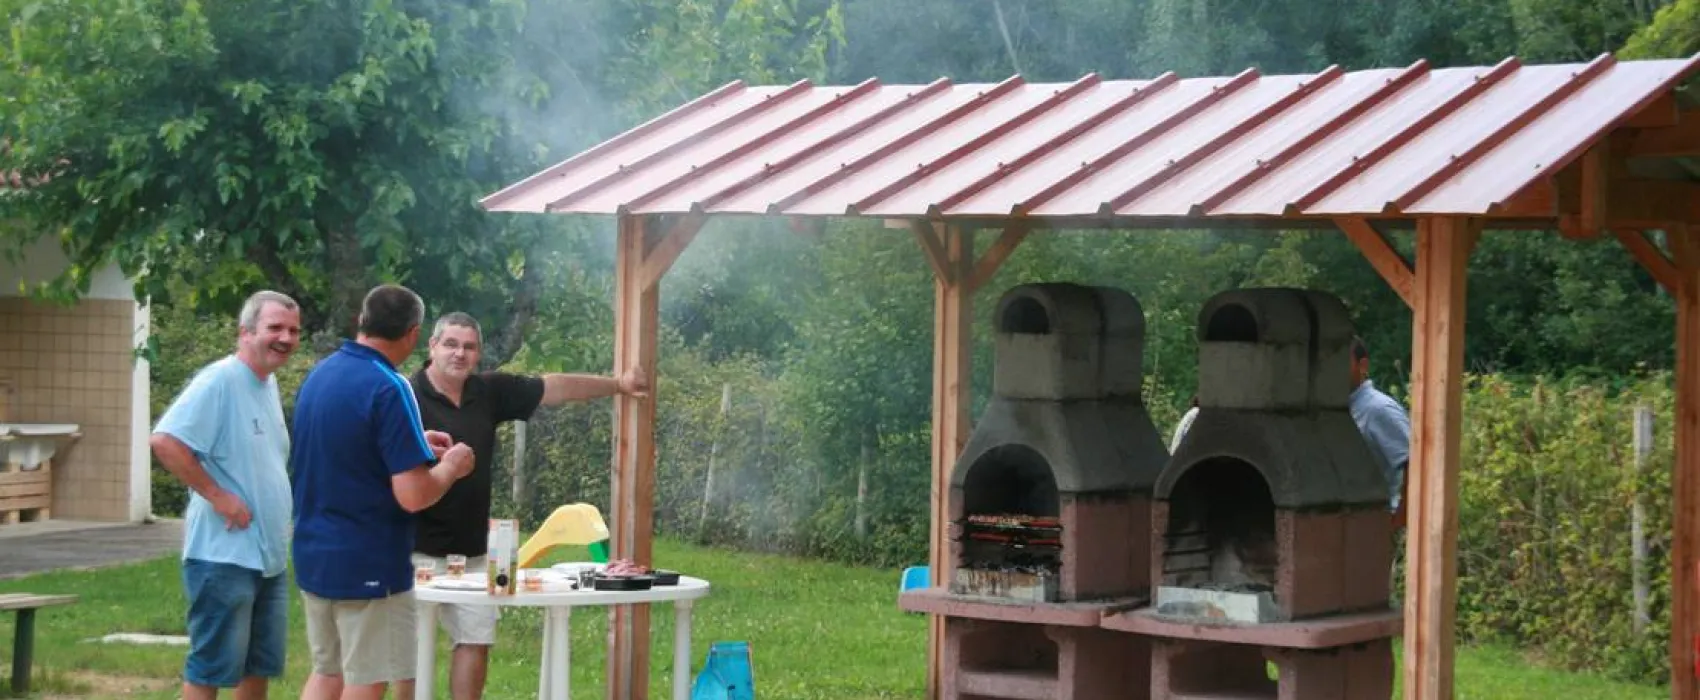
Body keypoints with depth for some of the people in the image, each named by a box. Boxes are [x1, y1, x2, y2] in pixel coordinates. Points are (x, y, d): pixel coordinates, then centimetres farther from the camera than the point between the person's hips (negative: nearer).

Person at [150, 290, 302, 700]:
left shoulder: (269, 383, 13)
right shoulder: (219, 381, -15)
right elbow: (164, 441, -26)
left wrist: (275, 517, 12)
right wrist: (217, 495, -22)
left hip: (269, 556, 9)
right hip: (224, 555, -9)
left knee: (261, 664, 15)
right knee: (212, 666, -4)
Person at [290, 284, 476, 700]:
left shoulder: (319, 375, 7)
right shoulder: (388, 388, -19)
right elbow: (414, 495, -22)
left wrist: (413, 445, 21)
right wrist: (450, 466, -4)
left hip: (314, 556, 8)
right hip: (369, 565, -8)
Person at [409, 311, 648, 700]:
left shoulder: (489, 391, 6)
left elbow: (554, 387, 15)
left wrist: (617, 384, 20)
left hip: (473, 551, 6)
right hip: (419, 550, -6)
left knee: (475, 640, 10)